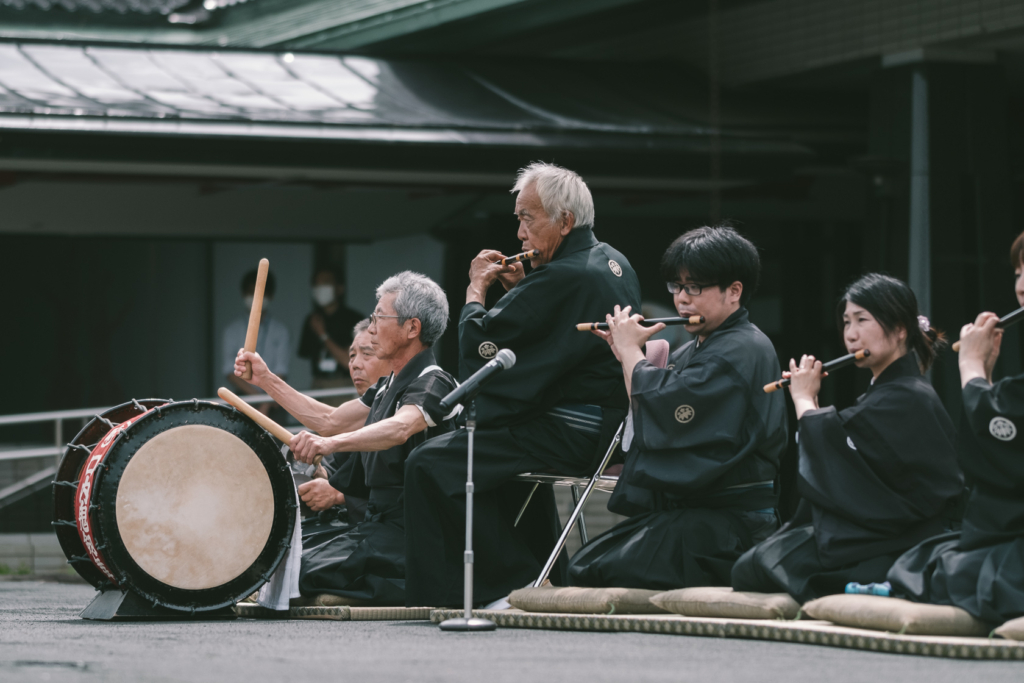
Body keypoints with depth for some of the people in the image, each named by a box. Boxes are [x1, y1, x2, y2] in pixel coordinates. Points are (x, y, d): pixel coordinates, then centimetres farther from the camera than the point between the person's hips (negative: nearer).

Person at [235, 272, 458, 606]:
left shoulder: (432, 384, -14)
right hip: (377, 523, 9)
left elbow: (399, 428, -35)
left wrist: (331, 444, -52)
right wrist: (267, 380, 21)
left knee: (303, 575, -23)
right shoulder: (389, 387, 18)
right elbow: (330, 421, 26)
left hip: (409, 537, -9)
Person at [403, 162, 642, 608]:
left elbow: (477, 346, -18)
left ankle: (516, 581, -8)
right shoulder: (615, 265, 12)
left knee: (430, 465, -13)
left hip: (571, 435, -11)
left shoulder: (563, 277, -20)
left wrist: (476, 289, 0)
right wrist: (519, 290, 13)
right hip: (611, 429, 11)